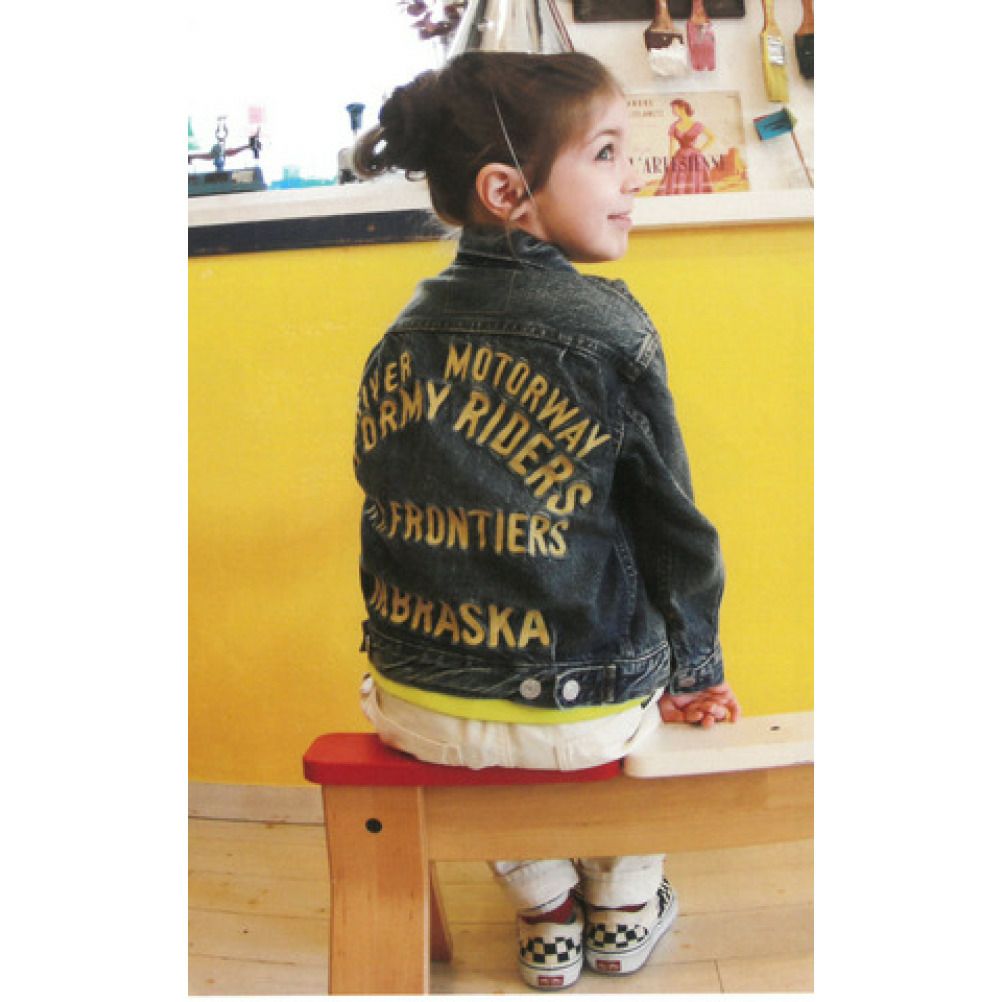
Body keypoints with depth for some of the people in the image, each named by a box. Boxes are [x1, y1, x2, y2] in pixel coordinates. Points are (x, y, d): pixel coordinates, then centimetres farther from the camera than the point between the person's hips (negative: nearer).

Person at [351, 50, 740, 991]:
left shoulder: (399, 342, 0)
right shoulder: (609, 331, -14)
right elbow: (674, 530, -7)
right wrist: (696, 668, 10)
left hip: (416, 709, 4)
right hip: (582, 715, -3)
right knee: (658, 674, 32)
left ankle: (545, 920, 46)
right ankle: (623, 910, 46)